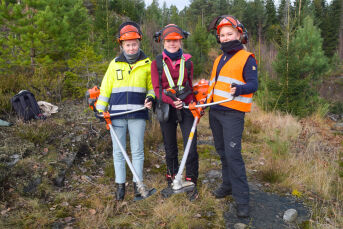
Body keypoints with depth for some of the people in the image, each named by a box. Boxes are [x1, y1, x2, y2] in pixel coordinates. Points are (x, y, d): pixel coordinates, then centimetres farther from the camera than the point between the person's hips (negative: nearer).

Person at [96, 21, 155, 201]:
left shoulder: (147, 64, 6)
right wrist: (100, 109, 6)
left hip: (138, 114, -1)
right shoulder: (114, 64, 9)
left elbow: (152, 86, 13)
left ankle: (137, 183, 20)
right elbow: (105, 87, 11)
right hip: (117, 114, 2)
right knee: (118, 151, 8)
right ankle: (120, 184, 21)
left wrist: (150, 98, -8)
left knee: (137, 150, 6)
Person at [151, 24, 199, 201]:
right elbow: (157, 90, -4)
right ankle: (172, 181, 28)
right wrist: (171, 101, -20)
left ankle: (191, 183, 12)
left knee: (191, 147, -5)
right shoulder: (157, 63, 3)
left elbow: (191, 87, 14)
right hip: (167, 109, 0)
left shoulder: (187, 62, 8)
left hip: (186, 108, 1)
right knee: (170, 148, 10)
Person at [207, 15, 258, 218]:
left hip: (232, 114, -7)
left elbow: (253, 84, -13)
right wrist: (204, 100, 18)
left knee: (233, 154, -10)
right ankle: (228, 185, 31)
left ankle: (242, 198, 0)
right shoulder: (219, 60, 18)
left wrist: (238, 89, -33)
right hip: (215, 112, 7)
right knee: (222, 152, 15)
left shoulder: (247, 58, -4)